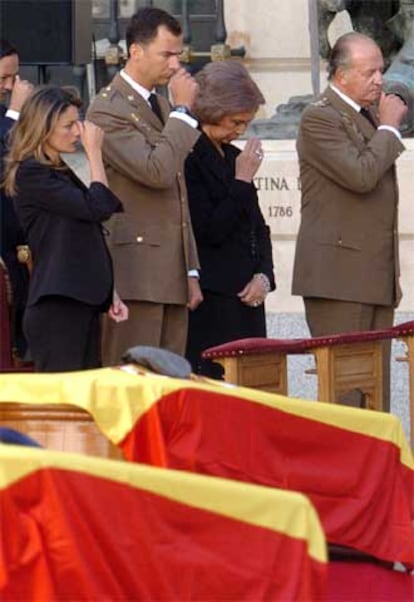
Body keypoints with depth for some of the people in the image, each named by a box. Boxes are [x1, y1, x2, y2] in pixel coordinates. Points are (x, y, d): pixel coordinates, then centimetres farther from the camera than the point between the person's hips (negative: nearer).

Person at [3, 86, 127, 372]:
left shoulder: (62, 173, 19)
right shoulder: (31, 174, -9)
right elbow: (98, 207, -16)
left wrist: (109, 294, 16)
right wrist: (94, 152, -6)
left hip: (83, 304, 9)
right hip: (56, 308, -9)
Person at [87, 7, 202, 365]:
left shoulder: (162, 106, 20)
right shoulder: (107, 110, -8)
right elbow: (156, 172, -22)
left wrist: (191, 272, 18)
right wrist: (183, 111, -12)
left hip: (172, 275, 8)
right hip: (134, 273, -8)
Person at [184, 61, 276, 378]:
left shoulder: (234, 157, 16)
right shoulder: (190, 159, -10)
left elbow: (258, 228, 21)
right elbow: (209, 232, -16)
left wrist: (264, 275, 5)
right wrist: (243, 182, -12)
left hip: (248, 297, 8)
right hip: (211, 301, -8)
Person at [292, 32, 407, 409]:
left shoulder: (370, 115, 18)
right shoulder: (320, 118, -9)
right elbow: (361, 175, -22)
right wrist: (389, 128, -9)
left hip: (377, 276, 9)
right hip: (339, 276, -8)